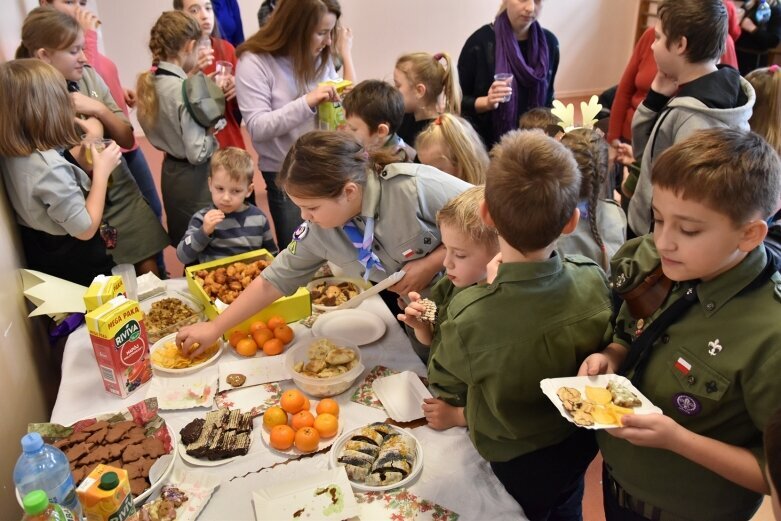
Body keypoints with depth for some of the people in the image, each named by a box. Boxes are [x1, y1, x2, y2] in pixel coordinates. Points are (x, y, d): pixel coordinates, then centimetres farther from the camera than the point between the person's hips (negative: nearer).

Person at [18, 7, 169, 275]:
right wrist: (92, 133, -20)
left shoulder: (89, 76, -3)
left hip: (124, 195, 4)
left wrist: (99, 109, -13)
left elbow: (128, 139, 1)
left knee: (150, 272, 9)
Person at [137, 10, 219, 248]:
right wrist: (213, 128, -7)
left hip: (171, 173, 9)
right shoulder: (184, 89, -23)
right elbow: (198, 153, -24)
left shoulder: (150, 82, 2)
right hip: (193, 179, -9)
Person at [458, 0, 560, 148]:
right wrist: (486, 102, -25)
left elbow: (548, 98, 10)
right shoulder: (480, 42, -14)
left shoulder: (549, 43, -2)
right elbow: (458, 100, -9)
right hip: (487, 144, -3)